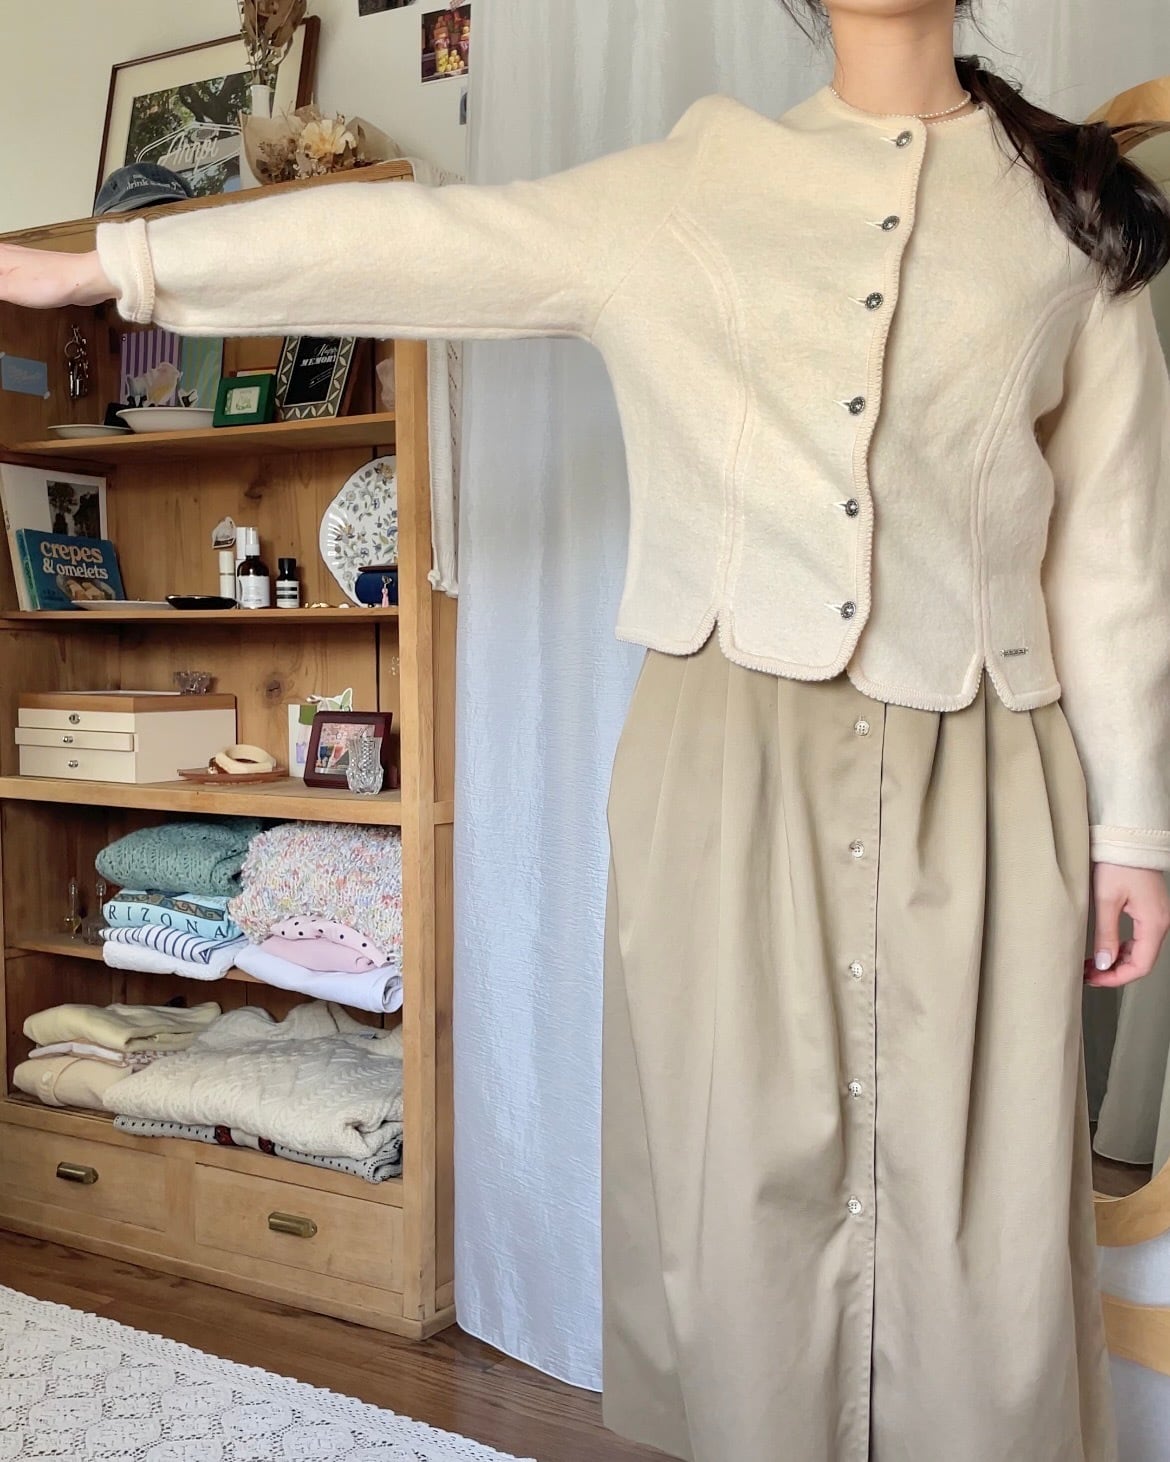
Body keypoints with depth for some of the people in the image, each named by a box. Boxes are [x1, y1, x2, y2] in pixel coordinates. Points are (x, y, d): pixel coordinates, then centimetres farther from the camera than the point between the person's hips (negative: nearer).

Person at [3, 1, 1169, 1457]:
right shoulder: (685, 189, 10)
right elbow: (404, 241, 9)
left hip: (973, 777, 1)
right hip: (729, 750, 0)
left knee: (982, 1203, 2)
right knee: (747, 1182, 5)